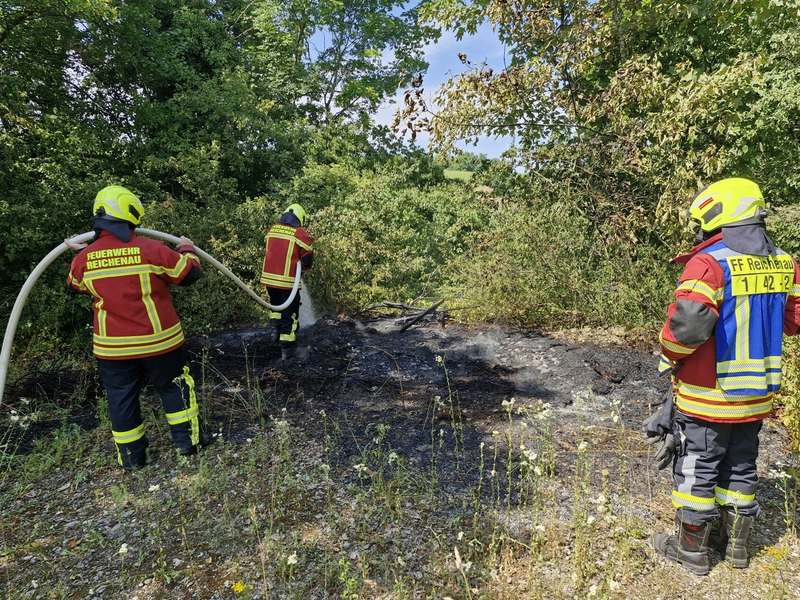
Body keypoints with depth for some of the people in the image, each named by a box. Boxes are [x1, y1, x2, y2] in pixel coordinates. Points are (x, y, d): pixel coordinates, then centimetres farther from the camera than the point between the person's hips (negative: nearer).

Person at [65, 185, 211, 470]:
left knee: (122, 398, 14)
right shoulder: (152, 249, -15)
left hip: (113, 348, 3)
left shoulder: (84, 258, -4)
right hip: (157, 341, -2)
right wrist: (187, 250, 15)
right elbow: (190, 273, -5)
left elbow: (76, 283, 19)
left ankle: (132, 457, 24)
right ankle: (188, 439, 24)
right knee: (174, 388, 15)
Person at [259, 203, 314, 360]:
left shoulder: (272, 229, 7)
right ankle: (287, 348, 11)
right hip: (288, 281, -5)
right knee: (289, 314, 6)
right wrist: (299, 268, 15)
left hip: (268, 277, 5)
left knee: (276, 305, 32)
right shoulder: (301, 234, -9)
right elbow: (307, 260, -5)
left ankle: (275, 328, 19)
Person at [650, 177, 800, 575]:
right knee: (740, 466, 22)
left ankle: (691, 549, 23)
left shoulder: (709, 263, -21)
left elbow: (688, 325, -30)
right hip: (757, 394, 7)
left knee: (697, 469, 8)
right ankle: (736, 543, 37)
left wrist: (670, 355, -12)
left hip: (708, 394, -7)